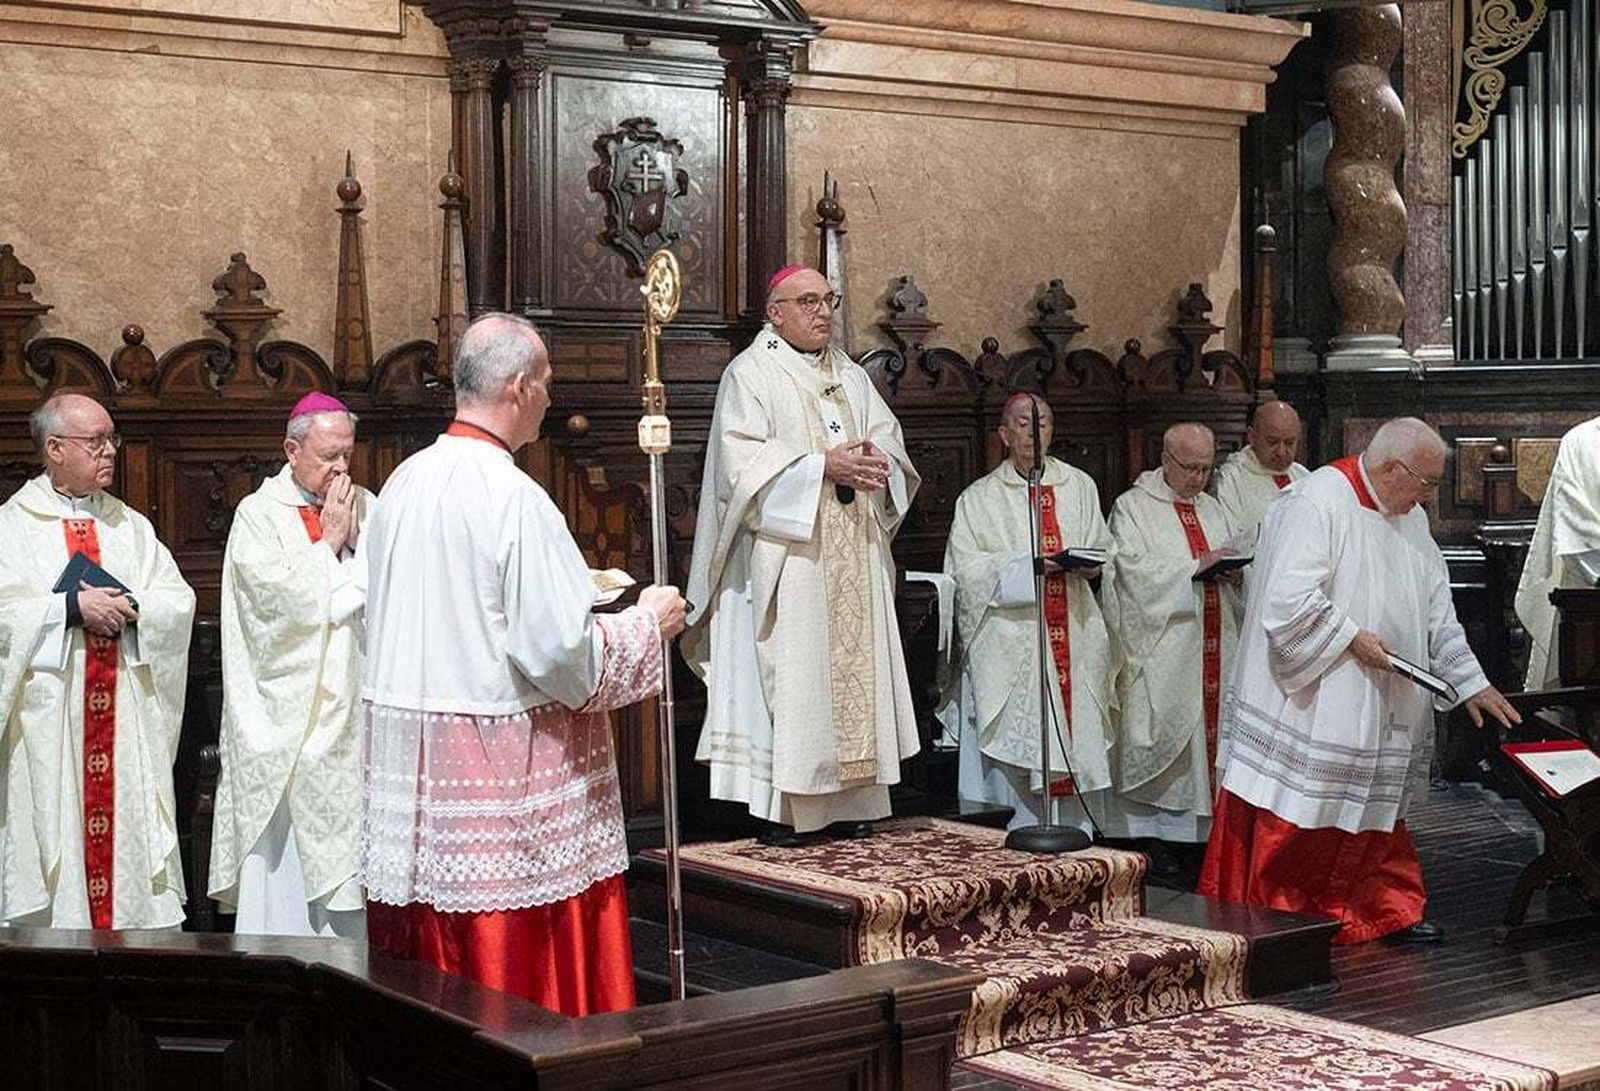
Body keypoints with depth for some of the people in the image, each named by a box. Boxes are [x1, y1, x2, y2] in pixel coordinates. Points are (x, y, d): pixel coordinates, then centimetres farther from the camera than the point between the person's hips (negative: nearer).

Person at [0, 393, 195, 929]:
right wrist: (73, 607, -17)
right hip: (48, 722, -3)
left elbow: (180, 602, 6)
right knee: (56, 827, -4)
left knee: (130, 830, 1)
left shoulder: (130, 525, 14)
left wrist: (128, 606, -11)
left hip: (127, 722, 3)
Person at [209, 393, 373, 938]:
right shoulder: (258, 515, -1)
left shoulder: (366, 507, 11)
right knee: (286, 852, -2)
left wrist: (355, 540, -7)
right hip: (287, 706, -4)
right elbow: (282, 600, -13)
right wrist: (329, 542, -5)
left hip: (355, 706, 4)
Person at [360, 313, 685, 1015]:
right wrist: (647, 622, 0)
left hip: (406, 751, 8)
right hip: (498, 765, -8)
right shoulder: (513, 498, -17)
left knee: (422, 962, 13)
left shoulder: (401, 485, 6)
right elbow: (561, 651, -19)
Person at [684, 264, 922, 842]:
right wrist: (823, 467, -18)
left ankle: (848, 798, 9)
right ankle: (778, 804, -6)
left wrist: (879, 462, -9)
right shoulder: (750, 374, -1)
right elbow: (743, 459, -13)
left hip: (853, 556, 6)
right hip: (786, 553, -6)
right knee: (786, 666, -9)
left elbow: (889, 440, 15)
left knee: (853, 661, 4)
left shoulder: (850, 377, 19)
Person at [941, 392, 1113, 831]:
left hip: (1074, 641, 3)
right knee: (1014, 757, -9)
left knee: (1078, 745, 0)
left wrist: (1092, 564, -5)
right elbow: (966, 568, -5)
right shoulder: (978, 499, 5)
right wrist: (1026, 567, -17)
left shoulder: (1079, 486, 15)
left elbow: (1103, 546, 18)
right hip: (1011, 644, -3)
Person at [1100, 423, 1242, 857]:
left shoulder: (1213, 509, 19)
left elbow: (1229, 567, 23)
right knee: (1164, 733, -8)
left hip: (1214, 649, 6)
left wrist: (1233, 574, 0)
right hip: (1161, 653, -6)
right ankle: (1151, 837, -4)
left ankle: (1198, 836, 6)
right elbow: (1133, 568, -14)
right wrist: (1196, 565, -17)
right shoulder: (1132, 507, -1)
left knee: (1210, 721, 2)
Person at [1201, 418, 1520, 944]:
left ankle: (1385, 911, 25)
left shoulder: (1411, 521, 11)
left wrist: (1470, 682, 13)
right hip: (1306, 700, -8)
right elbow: (1290, 600, -24)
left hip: (1374, 704, 8)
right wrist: (1353, 637, -17)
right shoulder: (1315, 503, -17)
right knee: (1288, 811, -4)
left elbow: (1437, 611, 17)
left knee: (1373, 800, 14)